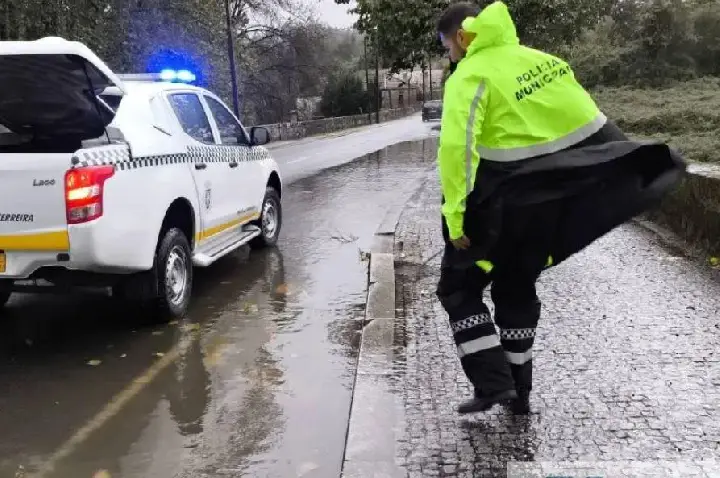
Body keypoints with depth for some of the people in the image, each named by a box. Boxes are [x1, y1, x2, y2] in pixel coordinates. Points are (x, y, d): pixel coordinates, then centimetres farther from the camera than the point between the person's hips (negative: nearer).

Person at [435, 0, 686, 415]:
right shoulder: (540, 58, 10)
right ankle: (519, 391, 28)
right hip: (558, 198, 7)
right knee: (517, 288, 22)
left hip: (504, 204, -7)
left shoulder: (470, 75, -11)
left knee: (459, 289, 10)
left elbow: (457, 148, -24)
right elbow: (588, 117, 12)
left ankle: (493, 383, 1)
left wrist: (455, 219, -21)